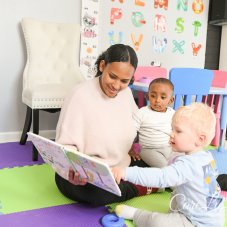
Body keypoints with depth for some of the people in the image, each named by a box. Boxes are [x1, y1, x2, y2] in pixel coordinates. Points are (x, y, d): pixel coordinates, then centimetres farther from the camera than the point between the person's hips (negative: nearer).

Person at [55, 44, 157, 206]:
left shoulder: (126, 93, -1)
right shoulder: (81, 95, -20)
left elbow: (135, 123, 16)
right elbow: (66, 144, -20)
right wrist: (74, 168, -38)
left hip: (120, 168, 5)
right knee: (98, 192, -34)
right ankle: (139, 189, -9)